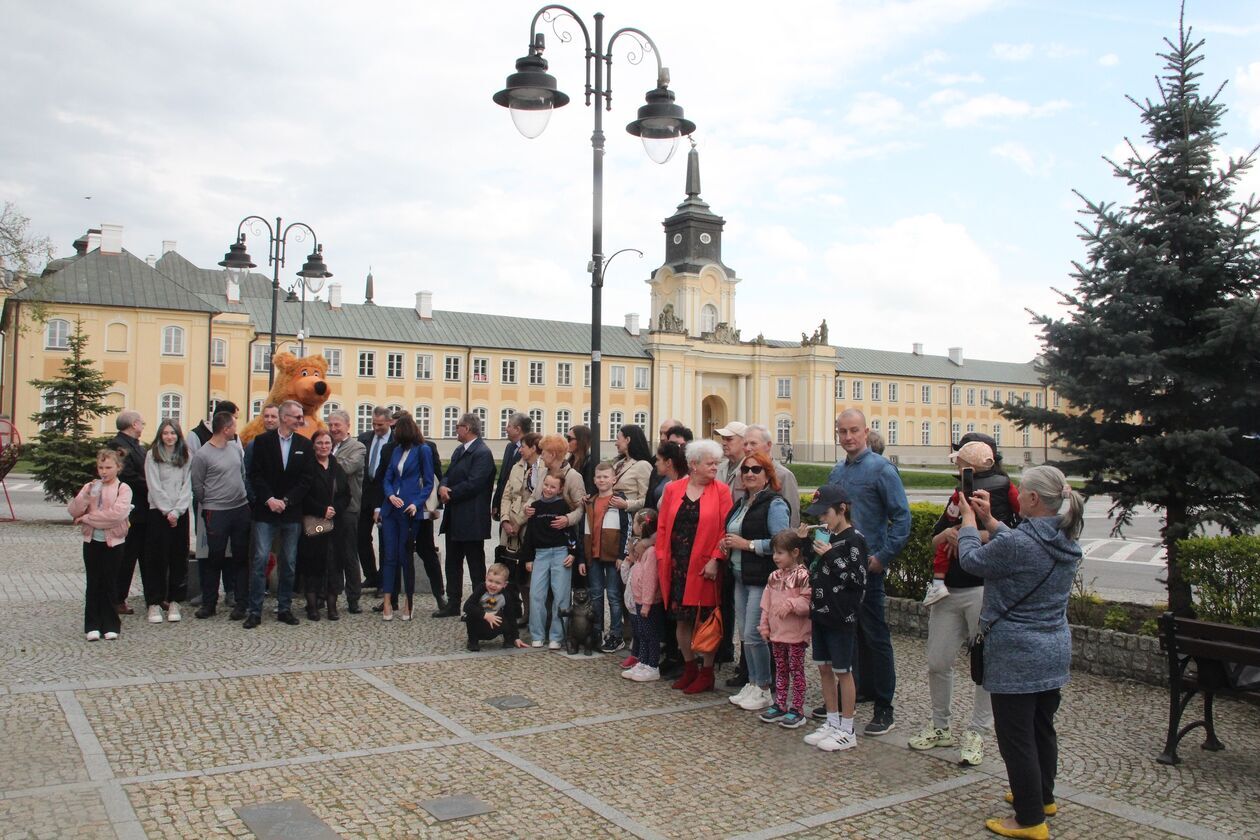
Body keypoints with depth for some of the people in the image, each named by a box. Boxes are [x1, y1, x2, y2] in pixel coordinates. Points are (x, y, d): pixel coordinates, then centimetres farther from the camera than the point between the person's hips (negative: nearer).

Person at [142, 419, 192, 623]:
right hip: (158, 512, -3)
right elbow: (154, 486, -5)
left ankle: (174, 601, 11)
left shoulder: (185, 457, 9)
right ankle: (154, 603, 3)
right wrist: (167, 511, -9)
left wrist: (176, 511, -8)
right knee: (157, 558, -2)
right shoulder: (152, 456, 1)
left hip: (180, 513, 3)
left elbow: (187, 486, 3)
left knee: (179, 558, 4)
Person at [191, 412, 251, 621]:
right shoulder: (202, 455, -9)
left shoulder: (236, 448, 8)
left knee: (241, 557, 7)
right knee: (214, 558, 3)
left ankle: (241, 603, 13)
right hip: (216, 513, -5)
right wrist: (210, 504, 6)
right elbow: (197, 486, -2)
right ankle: (209, 602, 16)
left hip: (241, 509, 5)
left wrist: (245, 497, 13)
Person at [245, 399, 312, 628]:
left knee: (289, 562, 7)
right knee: (260, 559, -4)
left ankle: (284, 609, 15)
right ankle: (255, 611, 2)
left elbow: (305, 479, 2)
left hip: (291, 512, 2)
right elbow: (255, 475, -2)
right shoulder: (262, 441, 1)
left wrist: (285, 501, -9)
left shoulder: (304, 444, 6)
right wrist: (269, 499, -13)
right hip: (265, 511, -2)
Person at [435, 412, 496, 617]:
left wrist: (450, 494, -13)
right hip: (454, 519, 9)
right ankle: (453, 604, 23)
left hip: (471, 520, -9)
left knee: (476, 565, 2)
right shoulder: (459, 451, 15)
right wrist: (443, 487, -10)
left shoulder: (482, 453, -15)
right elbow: (448, 476, 12)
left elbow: (472, 484, -22)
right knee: (452, 562, 14)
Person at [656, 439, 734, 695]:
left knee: (705, 620, 3)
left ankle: (706, 673, 17)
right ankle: (689, 668, 26)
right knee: (682, 619, 10)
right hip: (677, 566, 3)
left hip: (704, 567, -3)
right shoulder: (673, 490, 6)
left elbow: (726, 529, -6)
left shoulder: (721, 491, -1)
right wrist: (662, 558, 0)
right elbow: (663, 527, 7)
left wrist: (715, 560, -15)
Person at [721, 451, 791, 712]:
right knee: (744, 633, 12)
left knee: (753, 634, -7)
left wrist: (747, 544, -18)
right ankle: (752, 683, 23)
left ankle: (764, 689, 7)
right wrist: (729, 543, 6)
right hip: (741, 576, 9)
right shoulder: (741, 503, 15)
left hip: (762, 578, -9)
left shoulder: (775, 504, -11)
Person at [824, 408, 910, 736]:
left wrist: (883, 558, -16)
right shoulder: (836, 472, 12)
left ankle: (884, 709, 8)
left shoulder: (881, 469, -9)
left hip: (867, 566, -7)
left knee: (874, 636, 0)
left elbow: (902, 518, -13)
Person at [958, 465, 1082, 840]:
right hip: (1054, 651, 9)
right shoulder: (1066, 541, 1)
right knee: (1043, 728, 23)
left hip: (1017, 656, -9)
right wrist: (990, 521, 18)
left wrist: (969, 522, 7)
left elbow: (973, 560, -9)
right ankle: (1043, 797, 40)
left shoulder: (1019, 543, -25)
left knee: (1016, 737, 3)